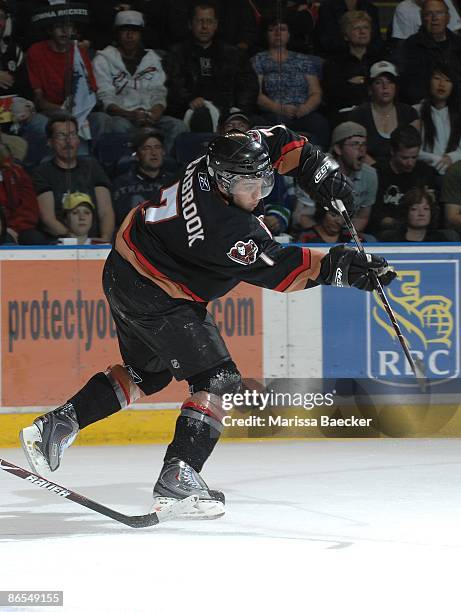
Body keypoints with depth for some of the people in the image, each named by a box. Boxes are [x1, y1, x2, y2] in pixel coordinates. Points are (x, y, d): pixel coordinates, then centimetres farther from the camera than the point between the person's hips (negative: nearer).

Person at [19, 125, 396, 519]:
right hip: (154, 297, -10)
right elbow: (278, 271, -24)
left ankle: (54, 427, 23)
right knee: (219, 379, -8)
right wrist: (338, 268, -24)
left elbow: (279, 142, 5)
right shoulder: (228, 228, -32)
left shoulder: (212, 166, -9)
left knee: (148, 372, 25)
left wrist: (319, 169, -5)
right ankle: (178, 476, -14)